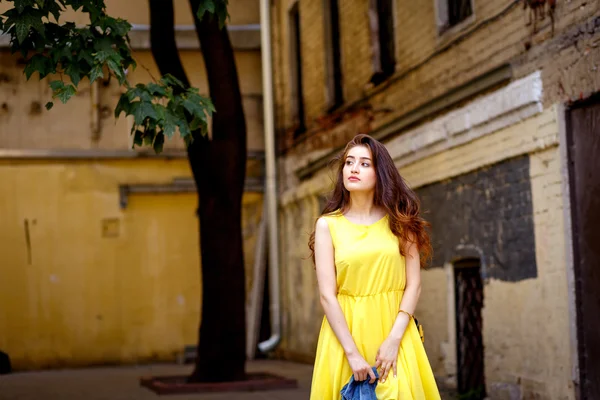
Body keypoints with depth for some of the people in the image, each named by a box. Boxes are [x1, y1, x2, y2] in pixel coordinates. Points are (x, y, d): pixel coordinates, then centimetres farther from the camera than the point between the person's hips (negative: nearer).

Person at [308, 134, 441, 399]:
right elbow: (327, 295, -6)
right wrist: (352, 353, -14)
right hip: (346, 331, -1)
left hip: (394, 329, 1)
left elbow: (413, 285, 0)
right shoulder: (328, 225, 0)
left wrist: (393, 339, -12)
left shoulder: (399, 221, 5)